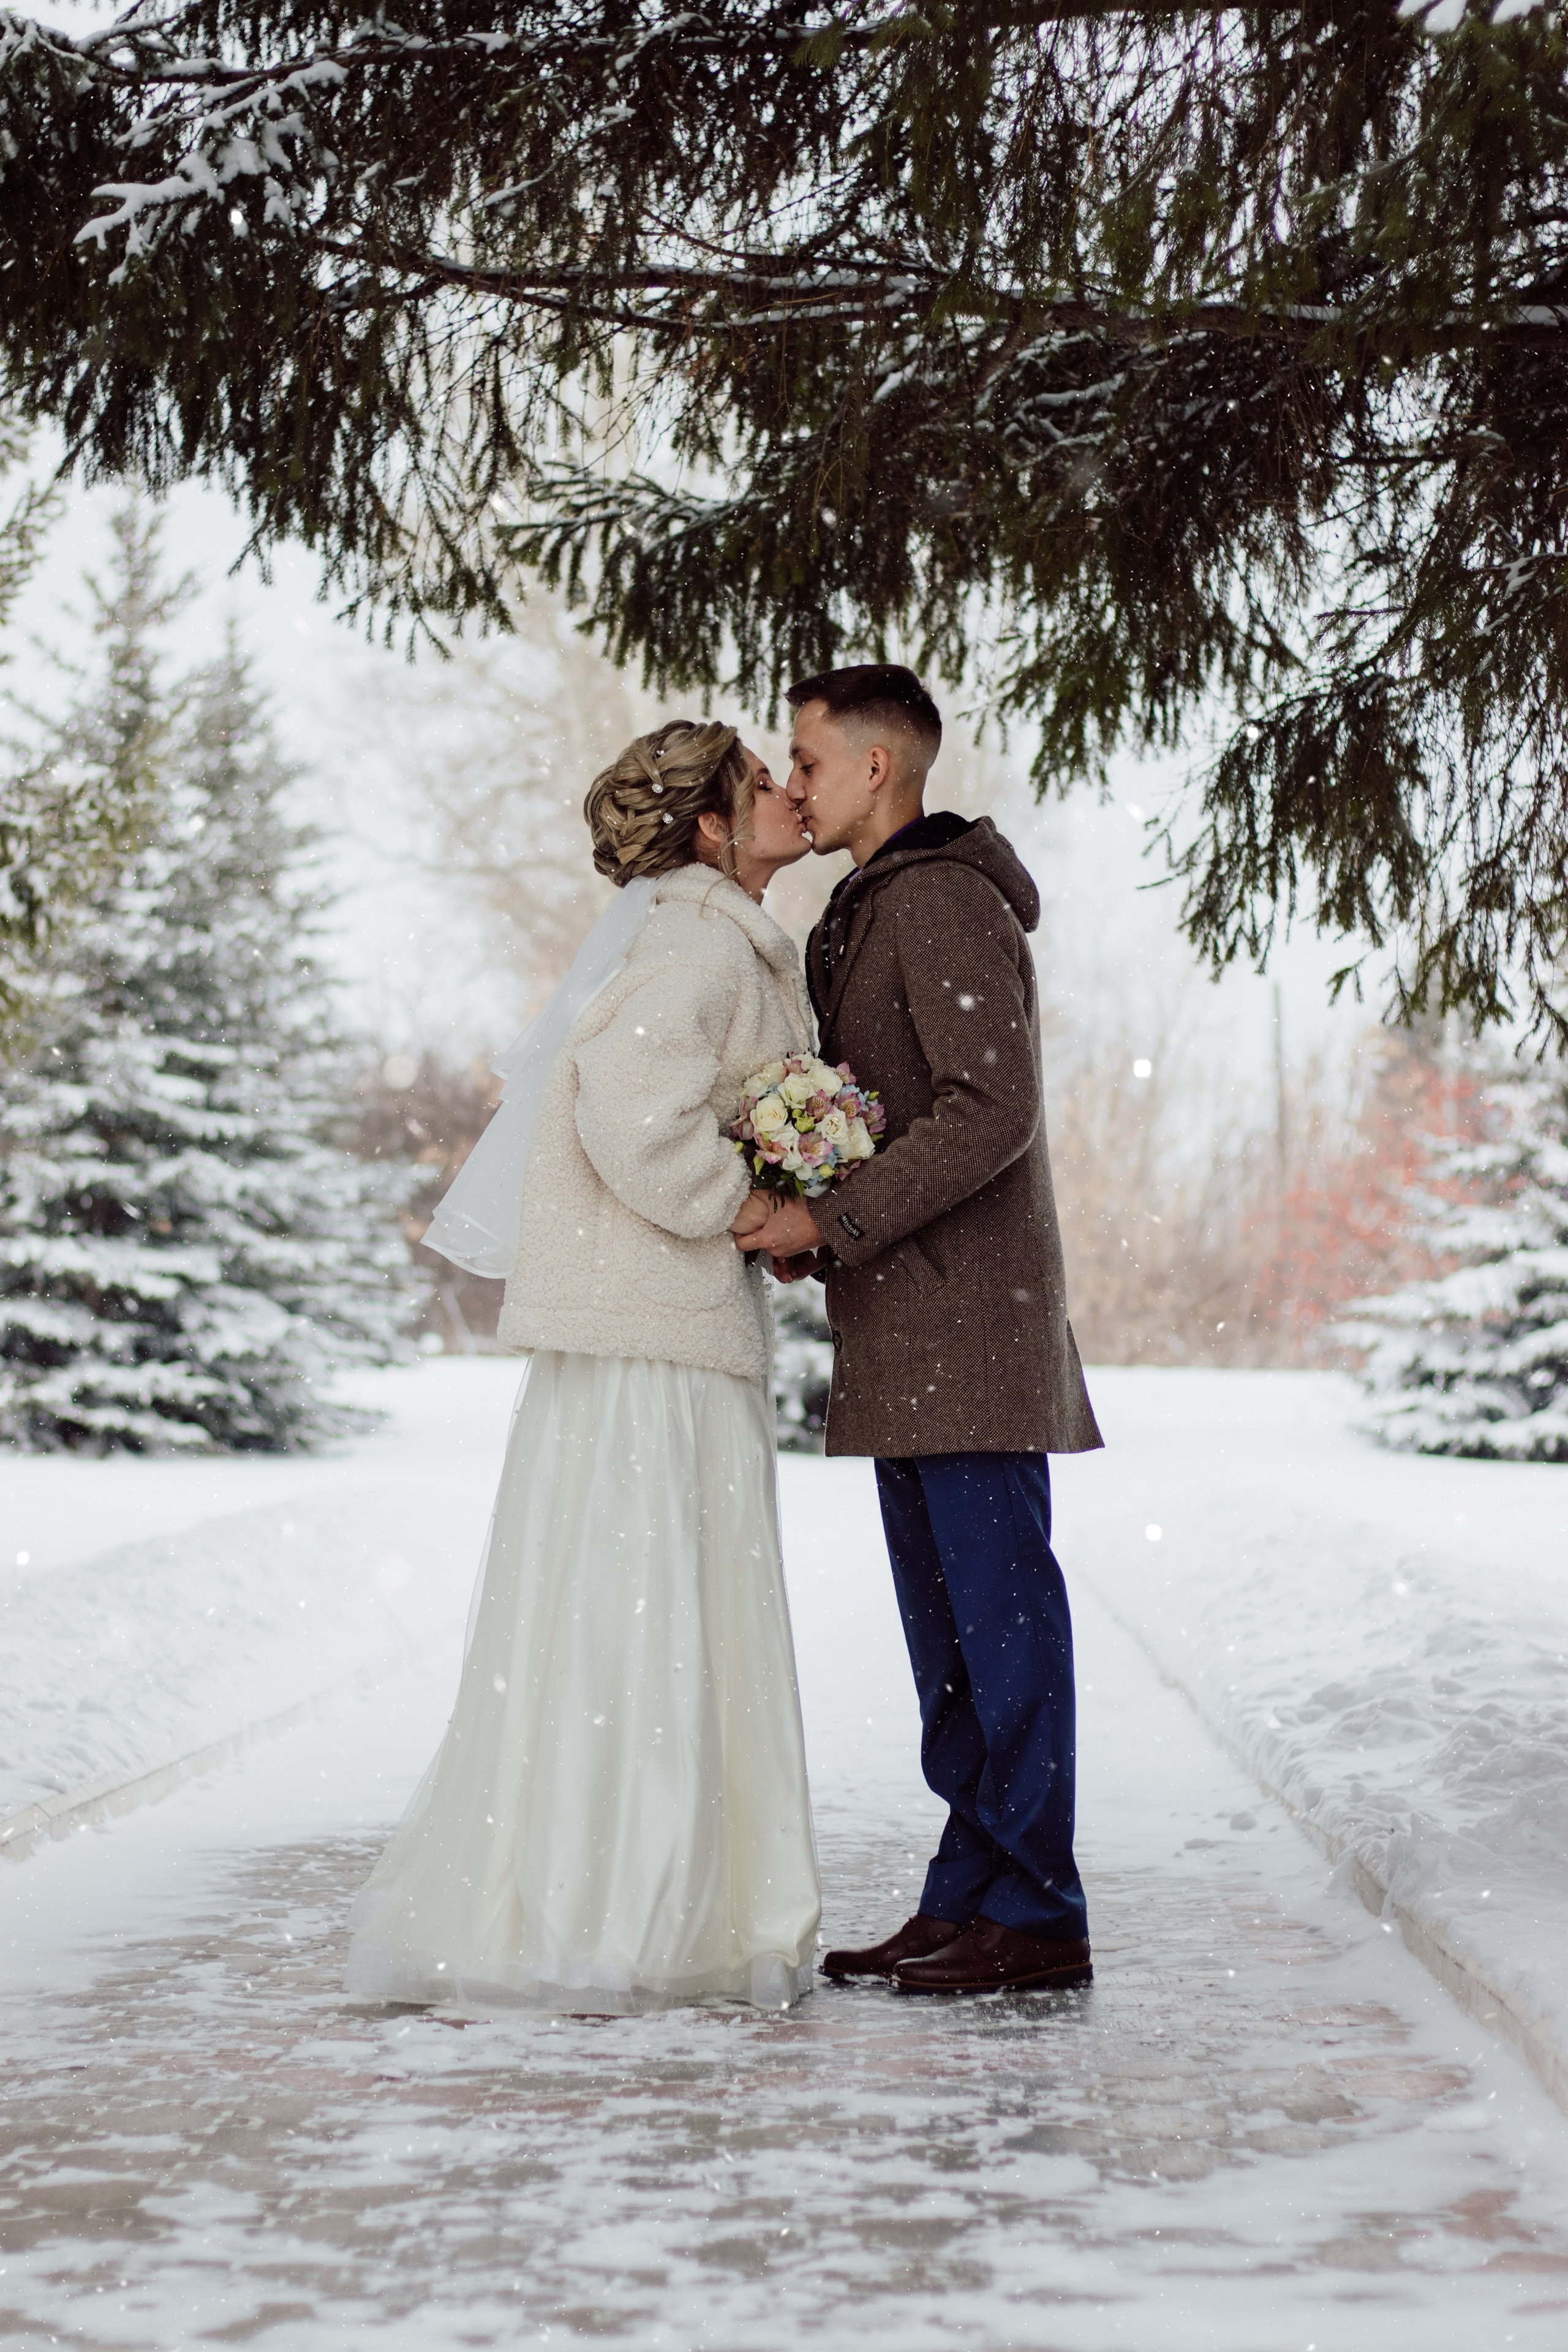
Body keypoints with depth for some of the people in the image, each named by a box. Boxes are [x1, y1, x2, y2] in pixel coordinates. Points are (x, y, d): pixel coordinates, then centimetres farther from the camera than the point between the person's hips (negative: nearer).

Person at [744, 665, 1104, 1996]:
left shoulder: (942, 900, -11)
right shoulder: (873, 912, 21)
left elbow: (992, 1108, -21)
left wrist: (835, 1222, -19)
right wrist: (814, 1229, 9)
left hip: (969, 1319, -10)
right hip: (910, 1335, 10)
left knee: (999, 1610, -6)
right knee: (947, 1624, 11)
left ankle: (1033, 1913, 0)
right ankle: (969, 1897, 17)